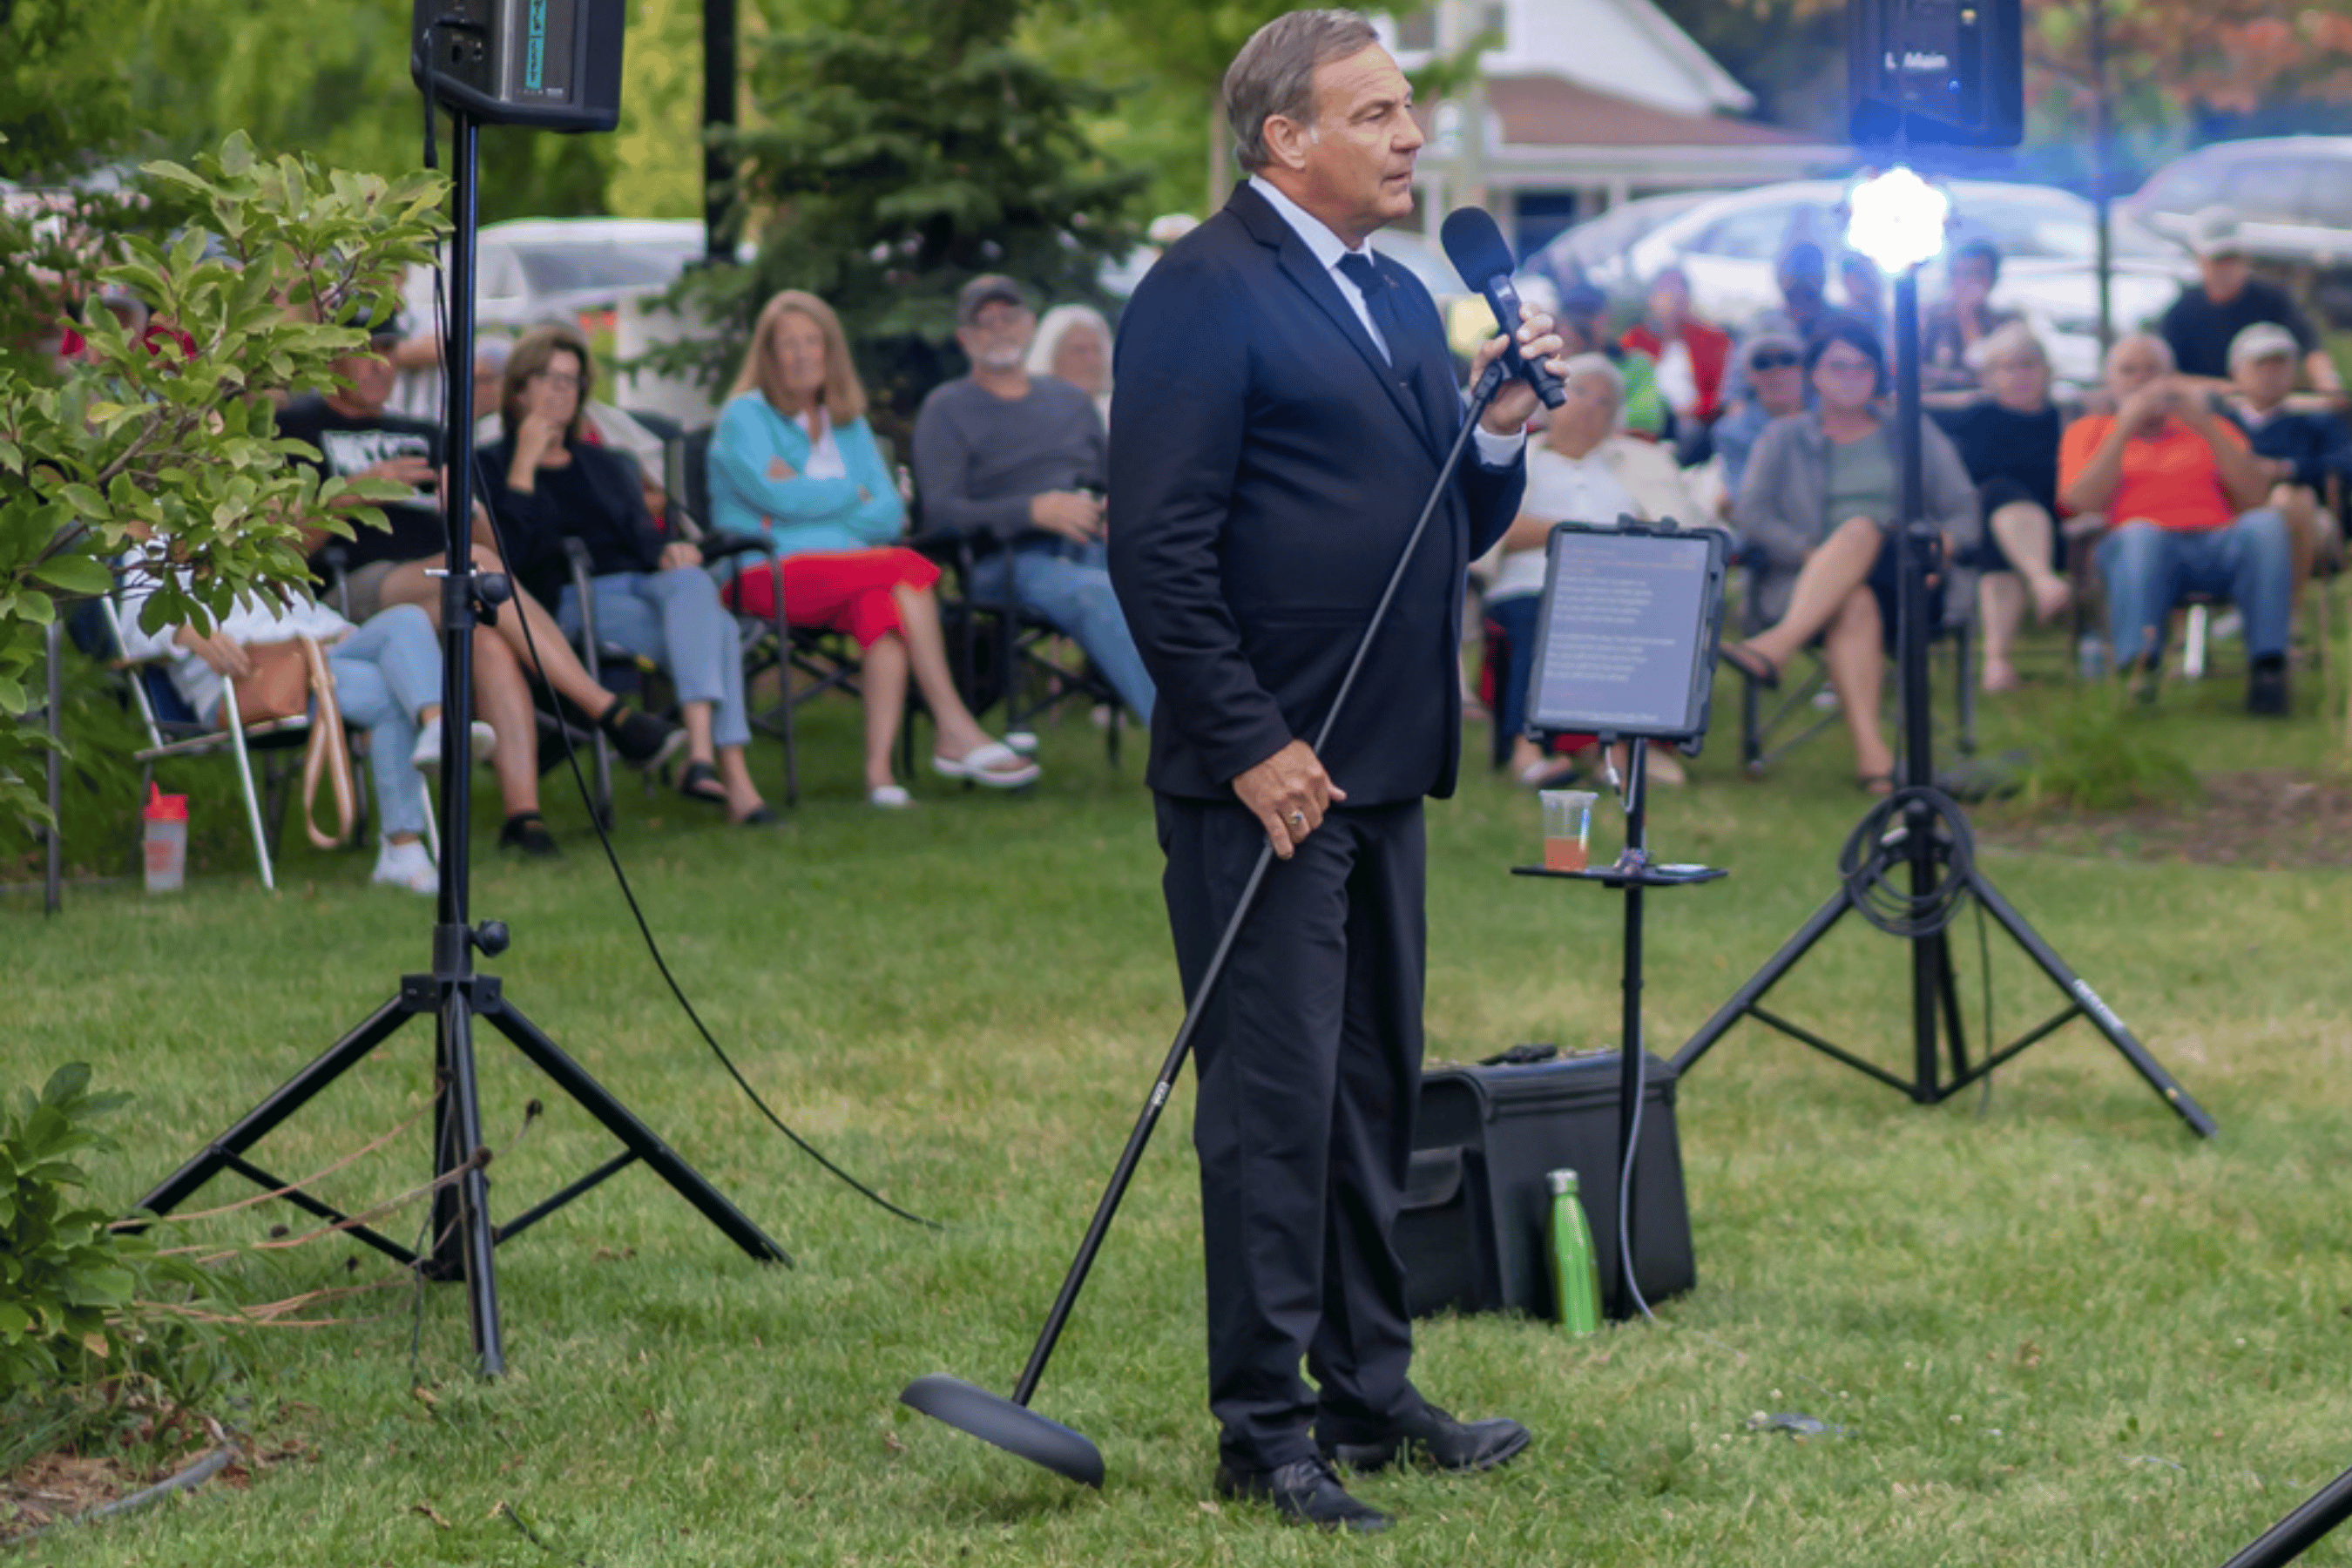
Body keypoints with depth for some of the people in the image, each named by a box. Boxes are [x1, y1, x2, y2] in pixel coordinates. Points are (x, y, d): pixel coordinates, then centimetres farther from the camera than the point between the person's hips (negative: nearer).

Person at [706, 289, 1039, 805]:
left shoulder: (848, 424, 23)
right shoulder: (744, 416, 6)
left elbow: (890, 514, 9)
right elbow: (782, 497, -11)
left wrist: (808, 501, -7)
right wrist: (852, 496, 5)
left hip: (842, 576, 5)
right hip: (768, 578, -5)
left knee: (881, 605, -32)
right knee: (908, 569, -26)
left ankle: (880, 771, -43)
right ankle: (956, 732, -26)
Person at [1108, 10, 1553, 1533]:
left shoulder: (1405, 300, 16)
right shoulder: (1204, 293, -11)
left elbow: (1456, 533, 20)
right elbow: (1159, 550, -16)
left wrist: (1500, 435, -1)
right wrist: (1252, 745, -19)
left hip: (1381, 773, 9)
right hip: (1266, 769, -9)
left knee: (1377, 1092, 14)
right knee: (1274, 1102, -4)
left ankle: (1369, 1389, 23)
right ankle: (1264, 1425, 3)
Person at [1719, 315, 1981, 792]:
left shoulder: (1915, 435, 22)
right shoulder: (1783, 439, 20)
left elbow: (1964, 514, 11)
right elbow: (1753, 515, 4)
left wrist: (1936, 549, -13)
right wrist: (1812, 554, -13)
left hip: (1904, 585, 0)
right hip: (1809, 583, 0)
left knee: (1862, 531, -34)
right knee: (1855, 605, -38)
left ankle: (1777, 646, -53)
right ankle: (1870, 749, -55)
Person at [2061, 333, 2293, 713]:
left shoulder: (2210, 429, 30)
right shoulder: (2089, 432, 26)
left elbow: (2255, 497, 12)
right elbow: (2081, 503, 5)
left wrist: (2206, 426, 3)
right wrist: (2126, 427, 1)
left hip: (2219, 544, 2)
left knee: (2265, 524, -32)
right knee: (2139, 535, -39)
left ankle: (2268, 665, -36)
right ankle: (2136, 666, -50)